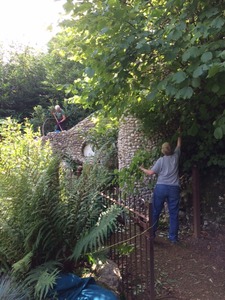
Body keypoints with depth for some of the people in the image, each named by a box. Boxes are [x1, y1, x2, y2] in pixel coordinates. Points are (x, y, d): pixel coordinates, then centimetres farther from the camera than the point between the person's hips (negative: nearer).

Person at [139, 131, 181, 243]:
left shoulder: (161, 160, -1)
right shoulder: (176, 156, 6)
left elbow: (150, 172, -2)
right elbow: (179, 145, 24)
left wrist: (142, 169, 16)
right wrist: (179, 135, 39)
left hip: (161, 187, -1)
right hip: (174, 188, 2)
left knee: (155, 212, 7)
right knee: (173, 214, 5)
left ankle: (151, 233, 13)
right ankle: (173, 237, 7)